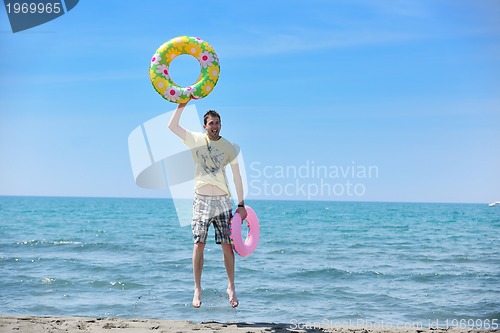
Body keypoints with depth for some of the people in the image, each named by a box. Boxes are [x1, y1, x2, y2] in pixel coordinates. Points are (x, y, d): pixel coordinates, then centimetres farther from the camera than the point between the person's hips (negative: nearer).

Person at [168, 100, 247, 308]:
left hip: (223, 201, 1)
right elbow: (172, 126, -10)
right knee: (199, 244, -2)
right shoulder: (195, 139, 2)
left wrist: (241, 204, 3)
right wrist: (181, 105, -17)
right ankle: (197, 289, 7)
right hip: (201, 200, -1)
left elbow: (237, 177, 6)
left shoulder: (229, 147, 4)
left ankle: (231, 288, 13)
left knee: (228, 246, 0)